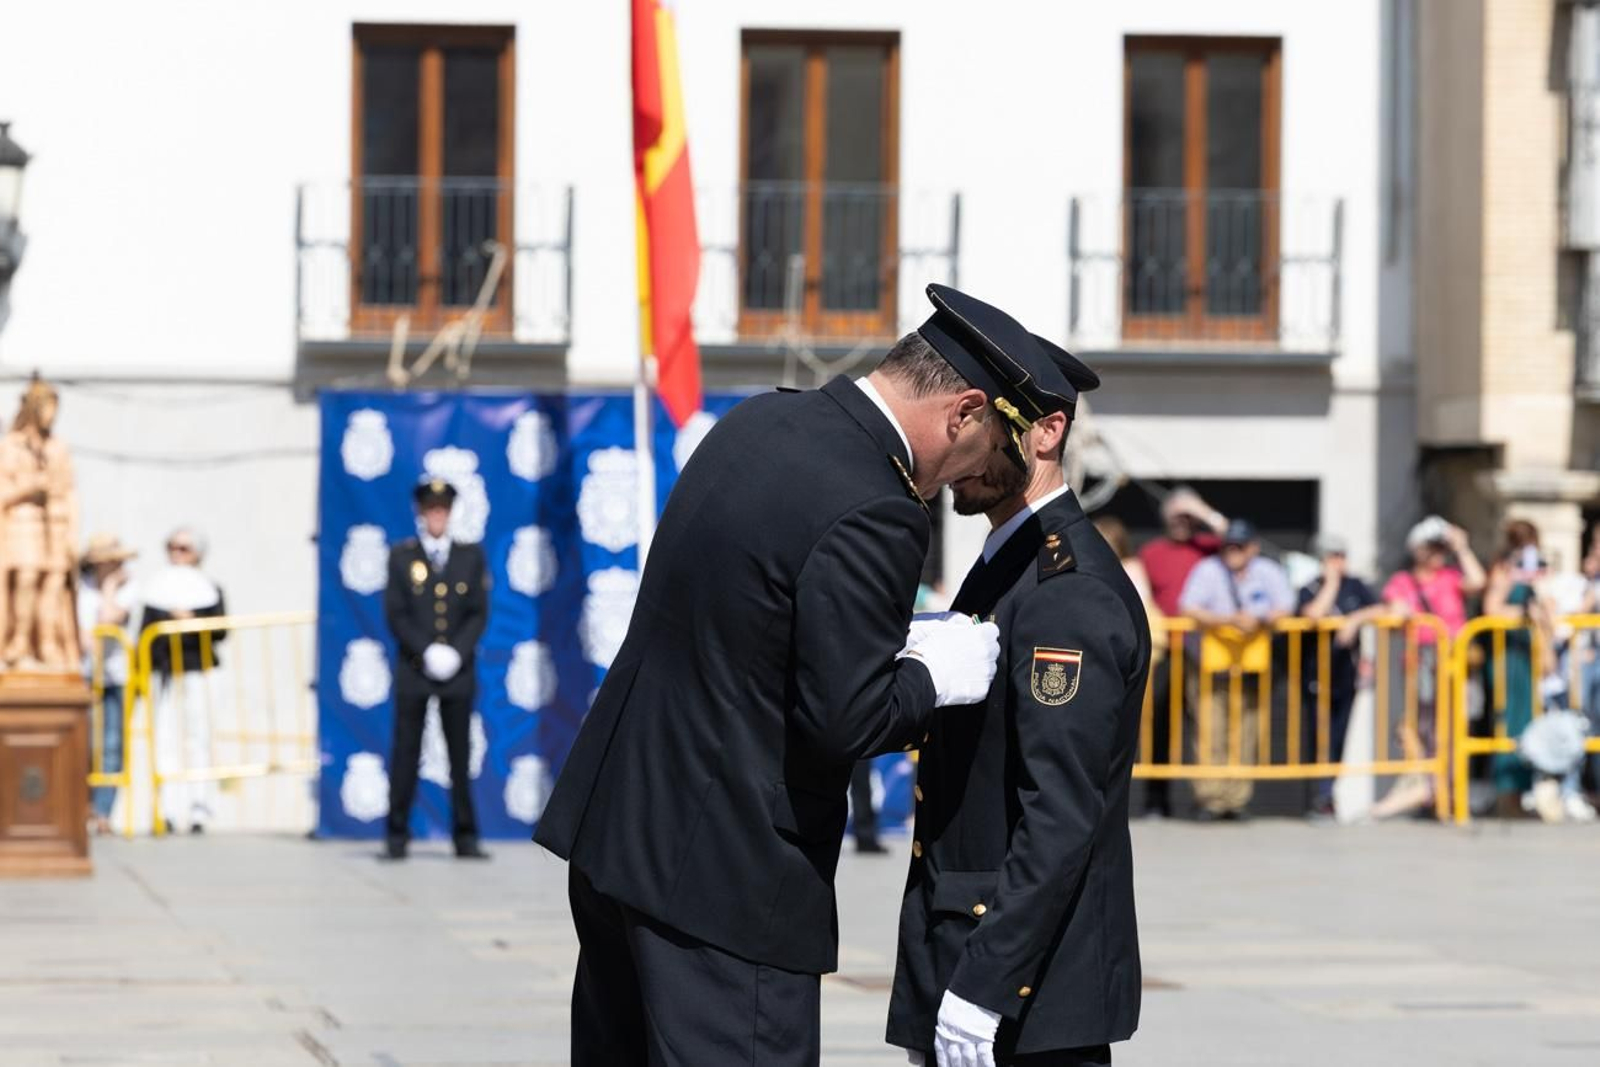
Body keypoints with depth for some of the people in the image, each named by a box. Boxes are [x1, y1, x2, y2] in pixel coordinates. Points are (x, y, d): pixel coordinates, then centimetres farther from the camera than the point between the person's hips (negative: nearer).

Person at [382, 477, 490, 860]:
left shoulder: (471, 556, 8)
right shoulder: (401, 555, 4)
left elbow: (479, 613, 4)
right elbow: (396, 614, -1)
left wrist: (455, 652, -10)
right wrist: (427, 652, -12)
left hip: (458, 670, 1)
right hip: (413, 670, -1)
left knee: (460, 754, 1)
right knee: (406, 753, -2)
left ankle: (466, 837, 4)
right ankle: (397, 835, 3)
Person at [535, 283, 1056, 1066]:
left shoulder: (763, 422, 6)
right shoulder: (871, 515, -21)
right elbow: (843, 722, -21)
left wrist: (898, 653, 13)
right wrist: (933, 677, -3)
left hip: (614, 825, 9)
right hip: (726, 872, -9)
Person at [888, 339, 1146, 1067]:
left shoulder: (1071, 593, -16)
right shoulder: (1006, 568, 16)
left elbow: (1061, 819, -22)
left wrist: (980, 987, -24)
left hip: (1030, 994, -9)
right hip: (964, 960, 10)